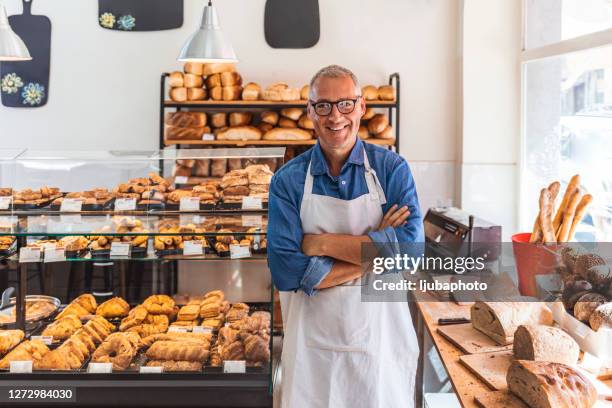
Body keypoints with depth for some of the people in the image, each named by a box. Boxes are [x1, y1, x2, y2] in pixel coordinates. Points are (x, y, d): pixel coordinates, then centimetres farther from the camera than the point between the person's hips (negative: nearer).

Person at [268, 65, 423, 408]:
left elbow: (410, 247, -16)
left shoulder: (392, 168, -2)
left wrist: (324, 243, -16)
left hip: (381, 341, 0)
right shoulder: (288, 180, -4)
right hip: (312, 345, 0)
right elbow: (287, 271, -15)